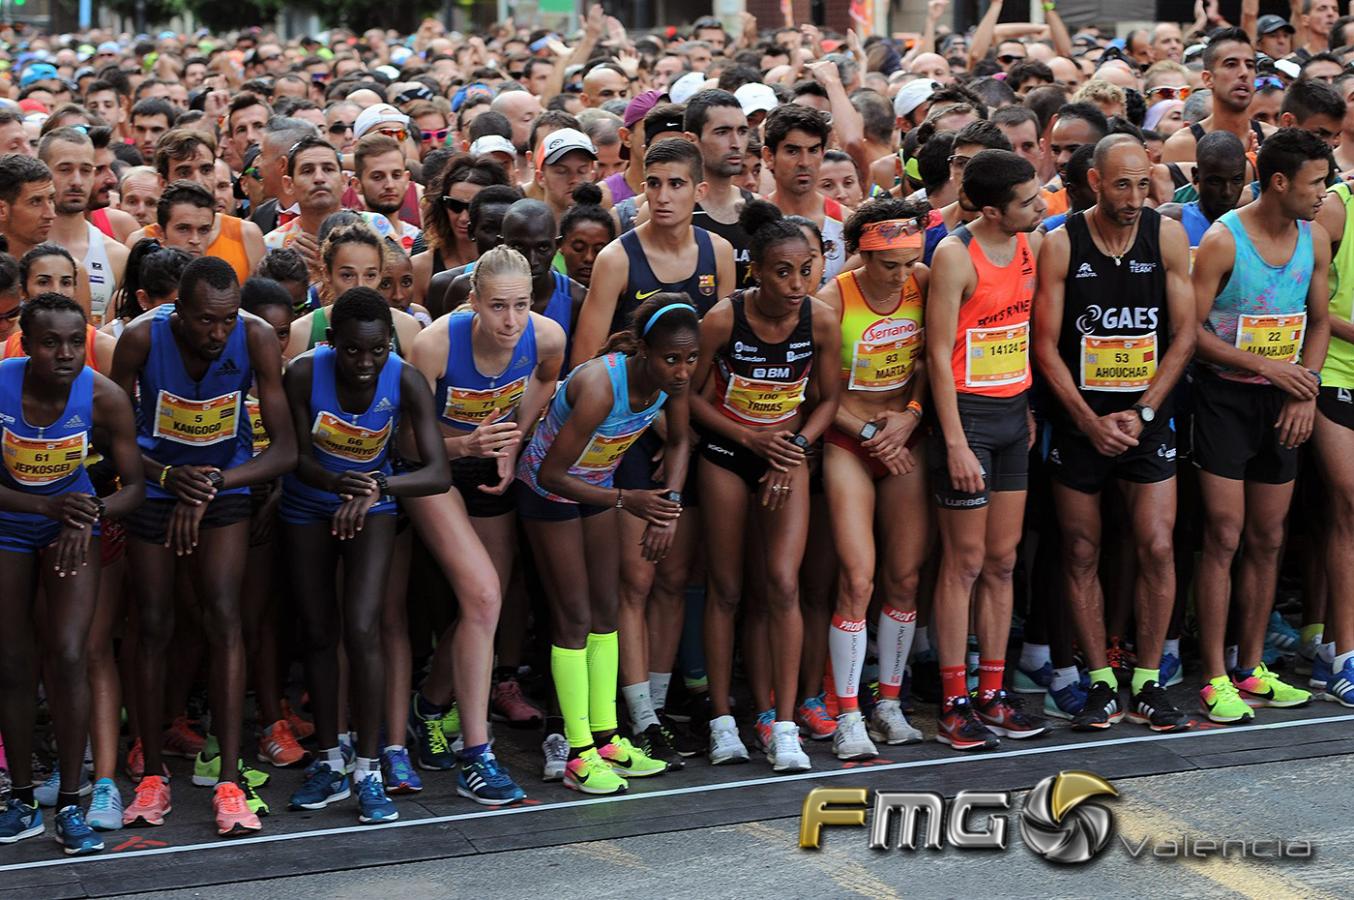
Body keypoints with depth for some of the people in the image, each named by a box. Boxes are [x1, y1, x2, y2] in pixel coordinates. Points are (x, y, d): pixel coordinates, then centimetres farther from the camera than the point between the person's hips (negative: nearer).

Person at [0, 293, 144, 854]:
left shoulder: (105, 398, -22)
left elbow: (134, 485, -14)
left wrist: (90, 516, -33)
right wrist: (48, 506, -33)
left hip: (73, 524, -1)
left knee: (67, 657, -13)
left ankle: (70, 804, -4)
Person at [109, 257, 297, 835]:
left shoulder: (256, 339, -21)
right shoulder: (142, 339, -21)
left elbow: (285, 449, -19)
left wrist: (210, 486, -28)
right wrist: (170, 475, -27)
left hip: (224, 485, 0)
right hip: (155, 482, 0)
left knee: (224, 615, -14)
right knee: (154, 625, 1)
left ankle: (230, 783, -14)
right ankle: (152, 777, 15)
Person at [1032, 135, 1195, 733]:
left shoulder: (1168, 237, -1)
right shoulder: (1060, 245, -5)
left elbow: (1183, 335, 1)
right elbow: (1046, 345, -4)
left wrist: (1141, 413, -8)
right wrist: (1089, 421, -11)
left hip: (1147, 418, 1)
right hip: (1078, 419, -1)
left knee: (1157, 549, -3)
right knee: (1081, 554, 3)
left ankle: (1148, 684, 8)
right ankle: (1100, 685, 13)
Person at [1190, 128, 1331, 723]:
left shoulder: (1314, 238, 5)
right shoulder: (1223, 239, -13)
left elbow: (1319, 321, 14)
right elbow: (1191, 328, -14)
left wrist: (1305, 386, -1)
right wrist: (1268, 365, -16)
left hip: (1282, 403, 6)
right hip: (1225, 398, -6)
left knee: (1268, 540, 9)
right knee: (1224, 537, -6)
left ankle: (1251, 668, 20)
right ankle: (1216, 678, -1)